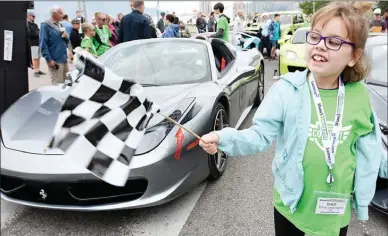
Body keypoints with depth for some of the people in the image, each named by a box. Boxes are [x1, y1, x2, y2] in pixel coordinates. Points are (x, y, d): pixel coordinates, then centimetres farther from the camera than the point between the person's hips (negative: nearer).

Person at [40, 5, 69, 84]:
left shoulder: (60, 25, 17)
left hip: (64, 59, 8)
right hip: (55, 61, -8)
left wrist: (66, 37, 0)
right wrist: (49, 59, -19)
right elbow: (43, 44, -12)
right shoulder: (45, 25, -7)